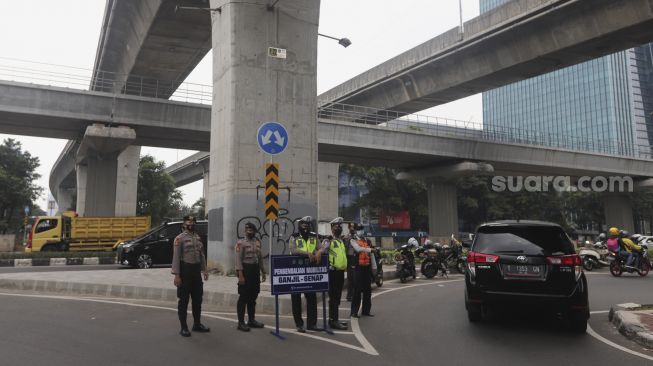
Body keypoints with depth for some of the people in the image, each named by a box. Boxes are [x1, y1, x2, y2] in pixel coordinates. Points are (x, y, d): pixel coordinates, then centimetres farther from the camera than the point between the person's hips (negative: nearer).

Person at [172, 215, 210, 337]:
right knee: (184, 300, 1)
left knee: (198, 298, 13)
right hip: (185, 270, -6)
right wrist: (176, 275, -18)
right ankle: (184, 327, 10)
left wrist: (204, 270, 10)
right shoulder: (179, 238, -8)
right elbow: (176, 257, -13)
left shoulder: (198, 237, 12)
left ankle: (197, 324, 25)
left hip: (196, 271, 7)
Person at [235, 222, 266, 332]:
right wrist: (240, 275, -19)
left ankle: (251, 320, 23)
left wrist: (263, 272, 13)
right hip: (246, 270, -6)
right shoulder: (241, 243, -7)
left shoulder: (258, 243, 11)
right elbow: (238, 259, -13)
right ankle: (241, 322, 4)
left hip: (255, 270, 6)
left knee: (253, 297, 13)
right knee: (243, 297, -3)